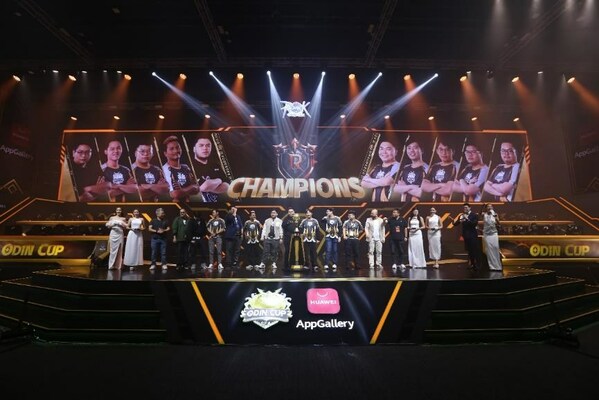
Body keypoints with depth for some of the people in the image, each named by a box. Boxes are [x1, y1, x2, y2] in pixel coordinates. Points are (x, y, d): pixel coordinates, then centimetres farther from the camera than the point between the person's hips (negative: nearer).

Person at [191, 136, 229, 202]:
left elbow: (226, 187, 4)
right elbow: (204, 187, -16)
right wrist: (218, 181, 0)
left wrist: (209, 186, -10)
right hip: (200, 203, -4)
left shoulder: (215, 164, 12)